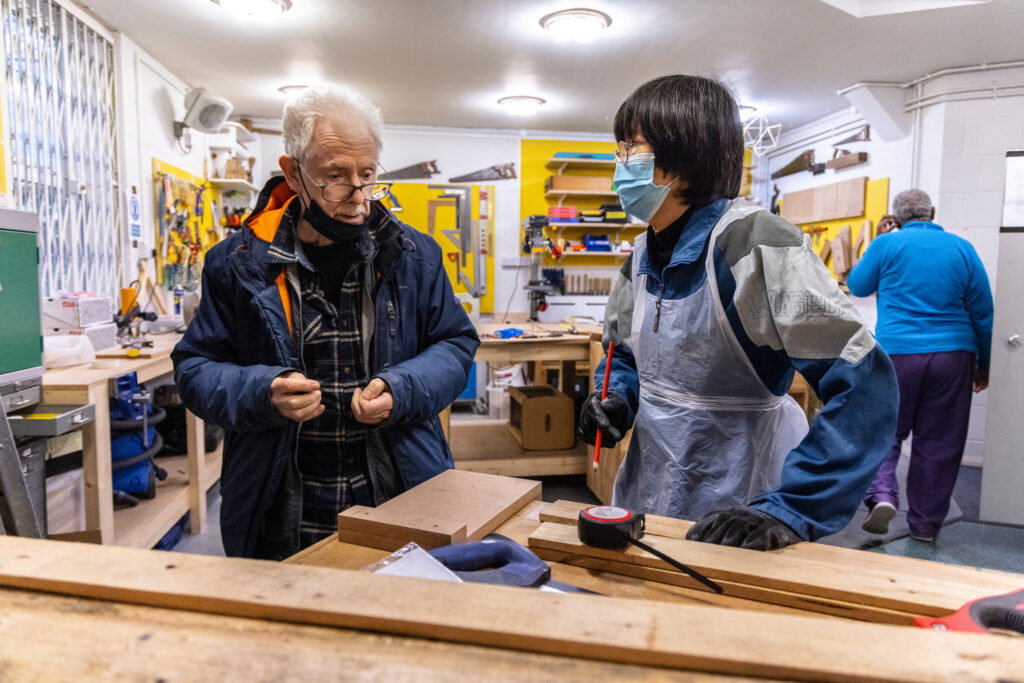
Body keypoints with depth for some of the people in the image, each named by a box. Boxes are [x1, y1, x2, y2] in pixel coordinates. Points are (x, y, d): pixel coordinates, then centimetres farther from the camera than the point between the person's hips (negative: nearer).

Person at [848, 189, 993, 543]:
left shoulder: (886, 244, -1)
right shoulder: (962, 248, 7)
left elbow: (857, 286, 12)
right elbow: (983, 312, 9)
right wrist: (984, 364, 18)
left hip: (897, 352, -2)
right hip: (953, 354, 2)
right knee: (939, 443, 9)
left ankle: (882, 495, -15)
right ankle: (925, 524, 17)